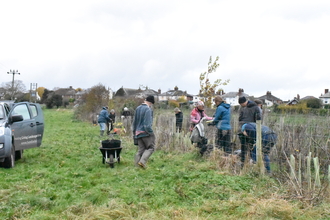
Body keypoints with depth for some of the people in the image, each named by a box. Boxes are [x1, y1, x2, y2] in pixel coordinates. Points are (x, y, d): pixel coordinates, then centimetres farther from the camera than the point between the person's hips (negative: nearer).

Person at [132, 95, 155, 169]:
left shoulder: (138, 108, 10)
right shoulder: (148, 109, -14)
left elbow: (134, 121, 16)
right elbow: (147, 124, -19)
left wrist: (134, 131, 22)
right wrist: (151, 133, -11)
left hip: (138, 132, 7)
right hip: (145, 132, -7)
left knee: (140, 149, 12)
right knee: (150, 148, 4)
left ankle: (137, 165, 8)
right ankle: (142, 161, -10)